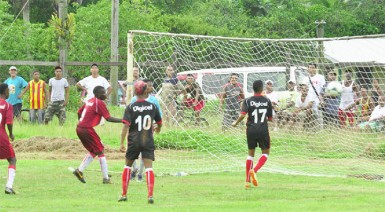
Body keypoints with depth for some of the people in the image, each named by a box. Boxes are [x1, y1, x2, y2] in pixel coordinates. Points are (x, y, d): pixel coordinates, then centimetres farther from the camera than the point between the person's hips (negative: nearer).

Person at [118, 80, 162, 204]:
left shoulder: (130, 107, -6)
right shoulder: (152, 106, 2)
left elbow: (126, 125, -13)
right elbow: (159, 123, 15)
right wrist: (158, 129, 39)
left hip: (134, 141, 0)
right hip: (148, 141, 0)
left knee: (128, 166, 17)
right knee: (149, 167, -5)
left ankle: (124, 194, 18)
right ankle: (150, 195, -19)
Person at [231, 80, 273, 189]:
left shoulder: (248, 101, -2)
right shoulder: (267, 101, 2)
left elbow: (243, 115, -16)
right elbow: (270, 118, 7)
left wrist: (236, 123, 0)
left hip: (251, 130, 1)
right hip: (263, 130, -1)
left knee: (251, 153, 14)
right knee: (266, 152, 14)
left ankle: (247, 180, 11)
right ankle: (255, 170, -13)